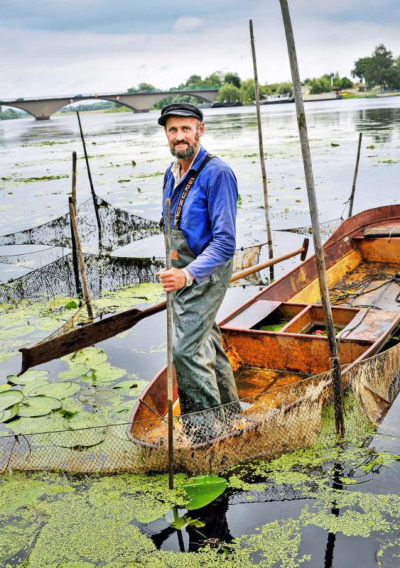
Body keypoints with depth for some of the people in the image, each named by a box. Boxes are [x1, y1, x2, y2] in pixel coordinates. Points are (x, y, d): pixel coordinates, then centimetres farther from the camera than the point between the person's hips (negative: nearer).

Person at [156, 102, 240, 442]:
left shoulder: (217, 173, -20)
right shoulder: (171, 174, 6)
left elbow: (225, 241, -25)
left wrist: (188, 274, -34)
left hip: (205, 273, -9)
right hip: (182, 271, 9)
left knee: (186, 349, -13)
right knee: (207, 342, 20)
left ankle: (206, 427, 2)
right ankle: (228, 407, 38)